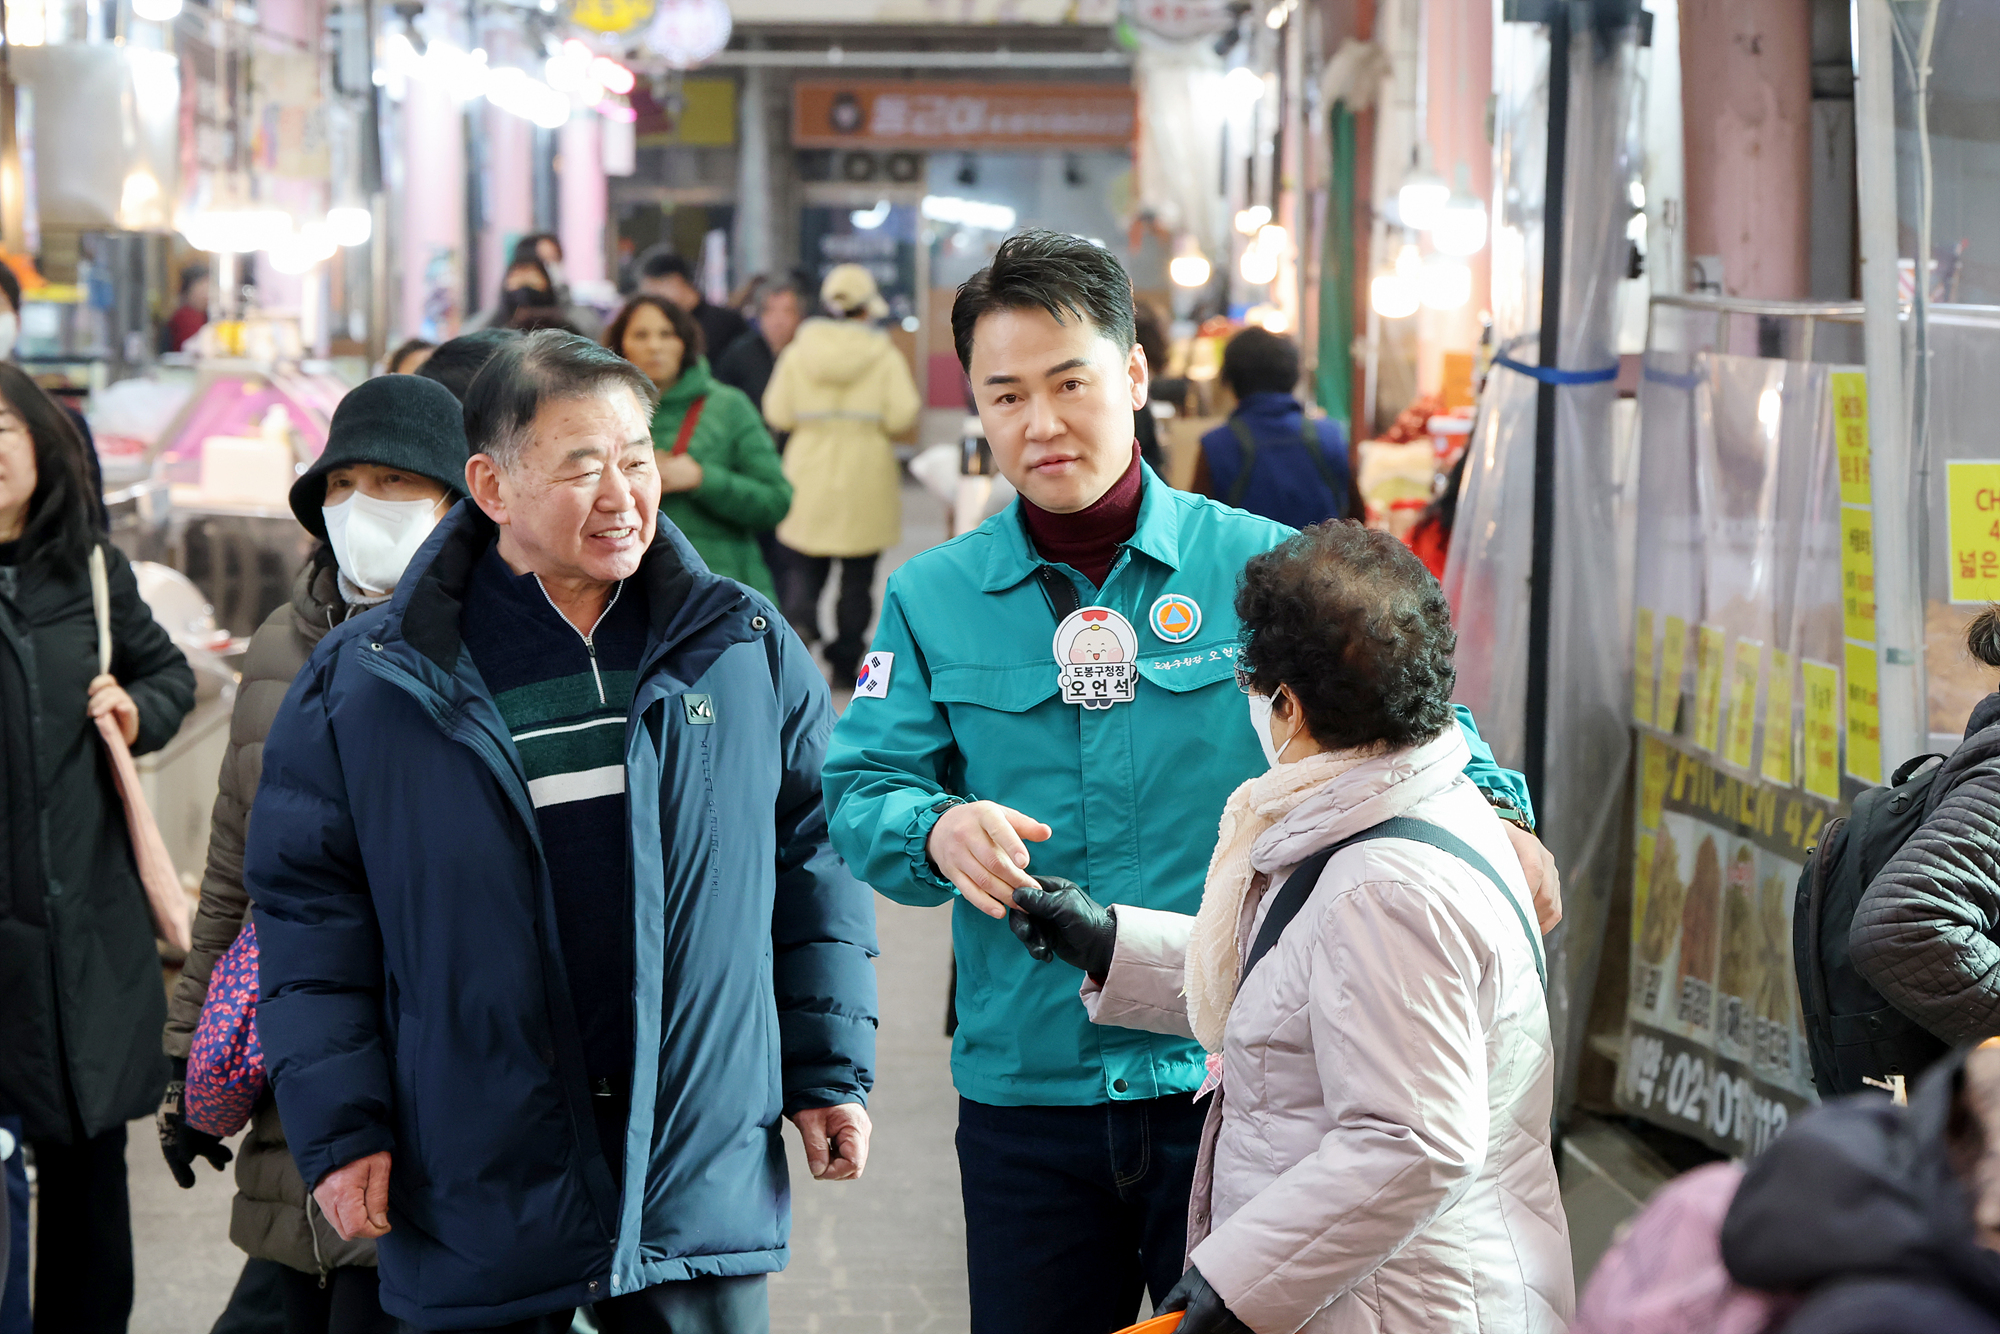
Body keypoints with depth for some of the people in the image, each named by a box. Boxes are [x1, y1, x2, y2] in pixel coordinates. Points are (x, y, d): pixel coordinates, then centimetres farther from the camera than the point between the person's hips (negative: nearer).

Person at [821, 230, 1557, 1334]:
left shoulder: (1261, 568, 0)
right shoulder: (933, 600, 5)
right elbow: (860, 792, 0)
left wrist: (1487, 809, -18)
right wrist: (937, 830, -23)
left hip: (1230, 1080, -1)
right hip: (1024, 1093, 2)